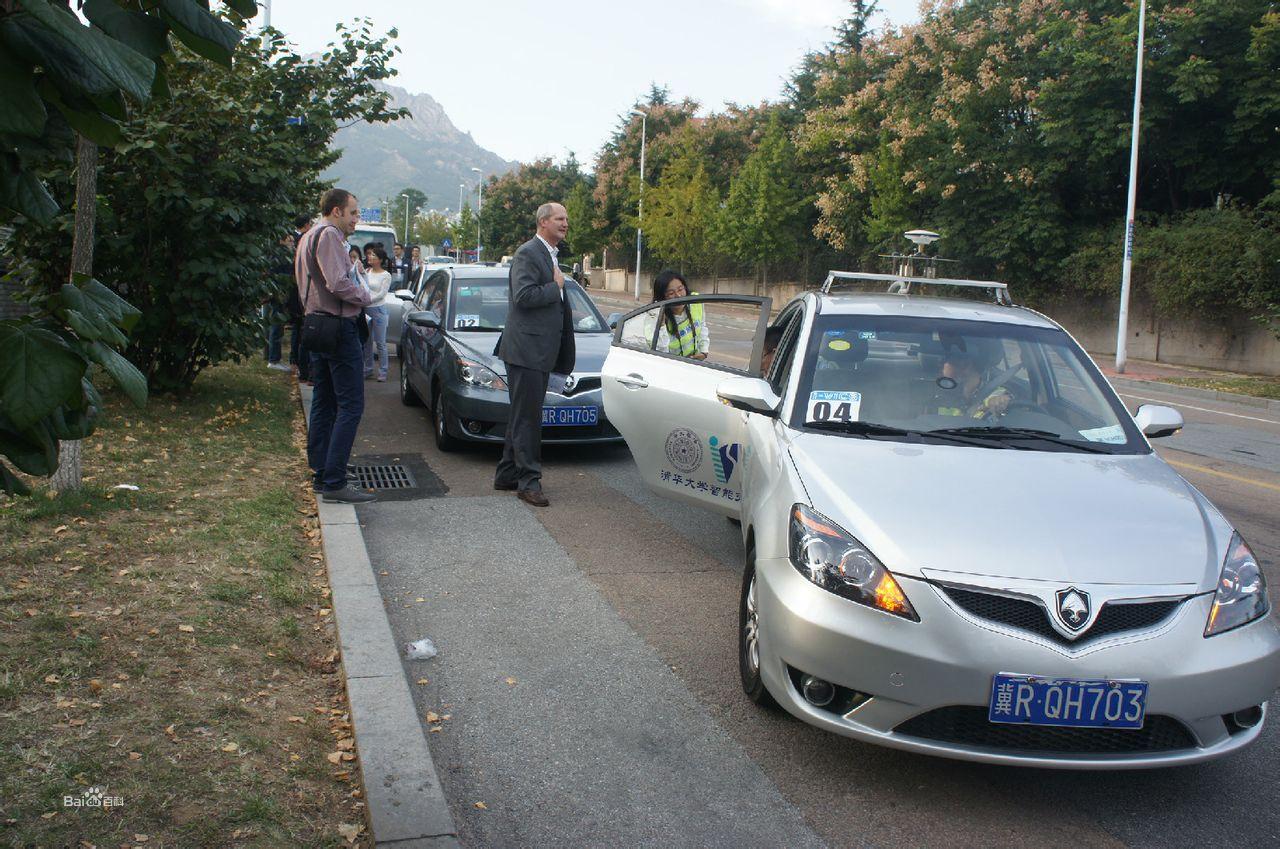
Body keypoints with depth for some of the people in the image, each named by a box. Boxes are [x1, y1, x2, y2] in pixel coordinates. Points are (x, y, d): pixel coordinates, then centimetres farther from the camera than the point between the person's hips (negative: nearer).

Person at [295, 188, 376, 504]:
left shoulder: (309, 236, 20)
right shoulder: (328, 235, -13)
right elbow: (338, 283, -23)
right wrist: (365, 296, -7)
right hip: (339, 327, -11)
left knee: (324, 404, 13)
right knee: (350, 406, -11)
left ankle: (321, 475, 18)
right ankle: (334, 482, -14)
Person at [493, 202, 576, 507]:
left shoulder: (550, 254, 19)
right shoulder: (528, 253, -12)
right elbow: (523, 296, -23)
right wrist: (556, 286, -13)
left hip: (540, 351, 10)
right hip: (527, 348, -10)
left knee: (522, 415, 14)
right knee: (527, 417, -7)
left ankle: (508, 474, 22)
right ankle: (529, 480, -3)